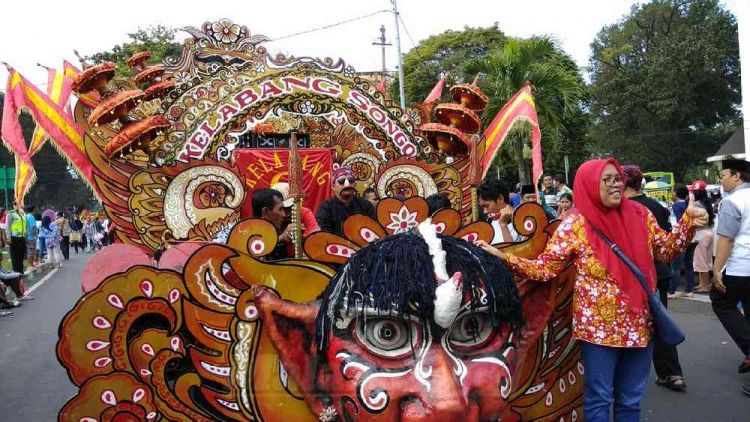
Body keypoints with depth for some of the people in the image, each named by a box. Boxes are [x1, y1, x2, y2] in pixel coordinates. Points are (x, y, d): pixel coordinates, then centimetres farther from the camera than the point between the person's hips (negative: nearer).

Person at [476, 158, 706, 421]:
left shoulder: (639, 214, 1)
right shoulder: (575, 225, -10)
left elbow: (666, 251, 13)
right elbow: (543, 268, -10)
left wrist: (688, 222, -1)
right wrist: (503, 258, -23)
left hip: (640, 323, 4)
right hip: (600, 326, -4)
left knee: (631, 401, 18)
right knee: (598, 400, 7)